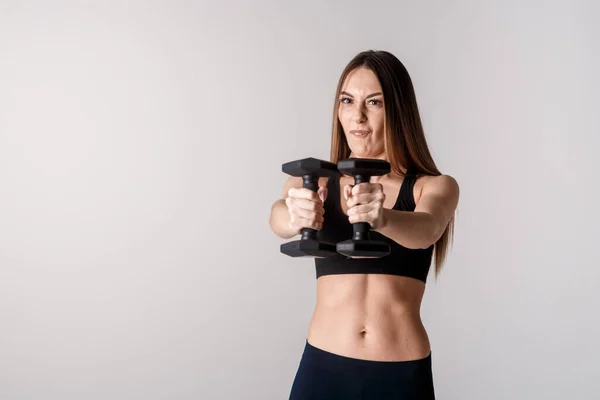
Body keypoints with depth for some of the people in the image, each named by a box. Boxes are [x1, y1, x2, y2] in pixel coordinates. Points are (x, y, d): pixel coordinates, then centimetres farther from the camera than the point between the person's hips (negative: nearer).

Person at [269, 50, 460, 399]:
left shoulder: (435, 186, -2)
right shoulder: (315, 181, 2)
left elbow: (425, 230, -23)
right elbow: (280, 217, -19)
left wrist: (382, 218, -44)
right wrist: (294, 217, -41)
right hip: (322, 369, 1)